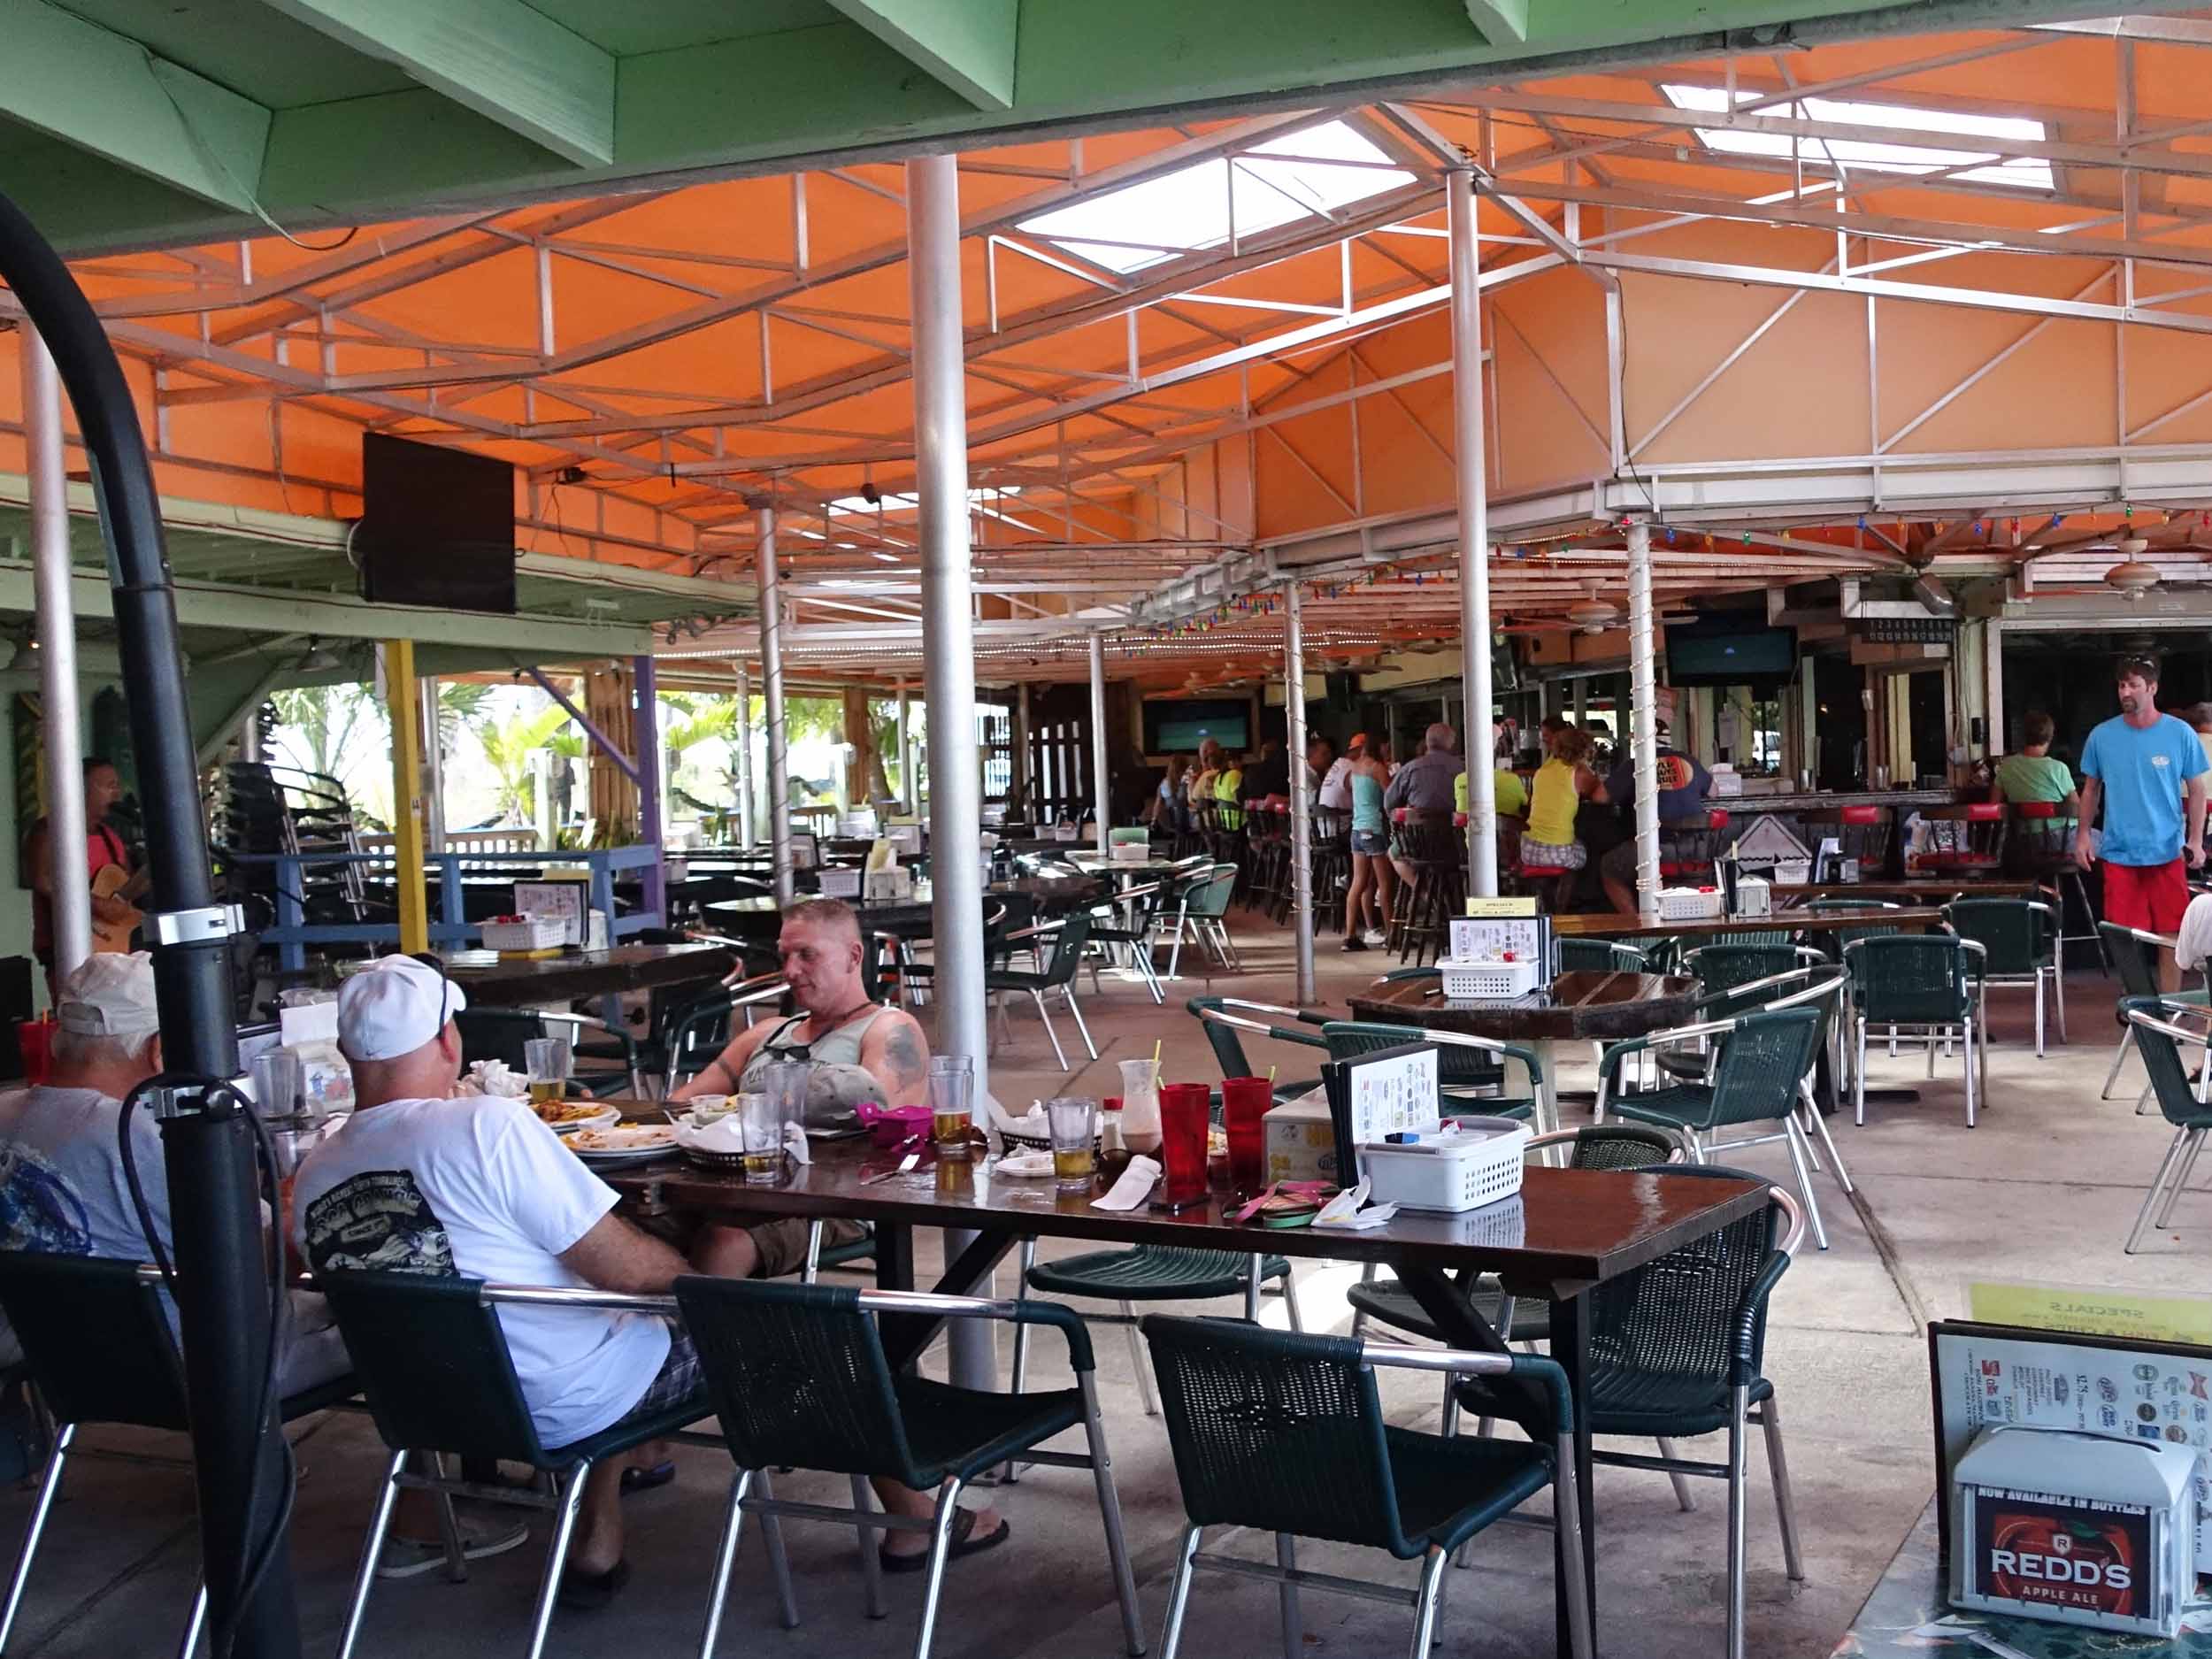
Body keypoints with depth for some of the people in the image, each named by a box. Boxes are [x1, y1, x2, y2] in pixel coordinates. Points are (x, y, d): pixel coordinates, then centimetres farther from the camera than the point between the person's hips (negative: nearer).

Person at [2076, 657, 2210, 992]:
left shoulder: (2180, 734, -3)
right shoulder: (2102, 736, 1)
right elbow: (2091, 789, 12)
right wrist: (2083, 835, 5)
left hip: (2168, 852, -1)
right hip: (2119, 853, 1)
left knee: (2171, 934, 2)